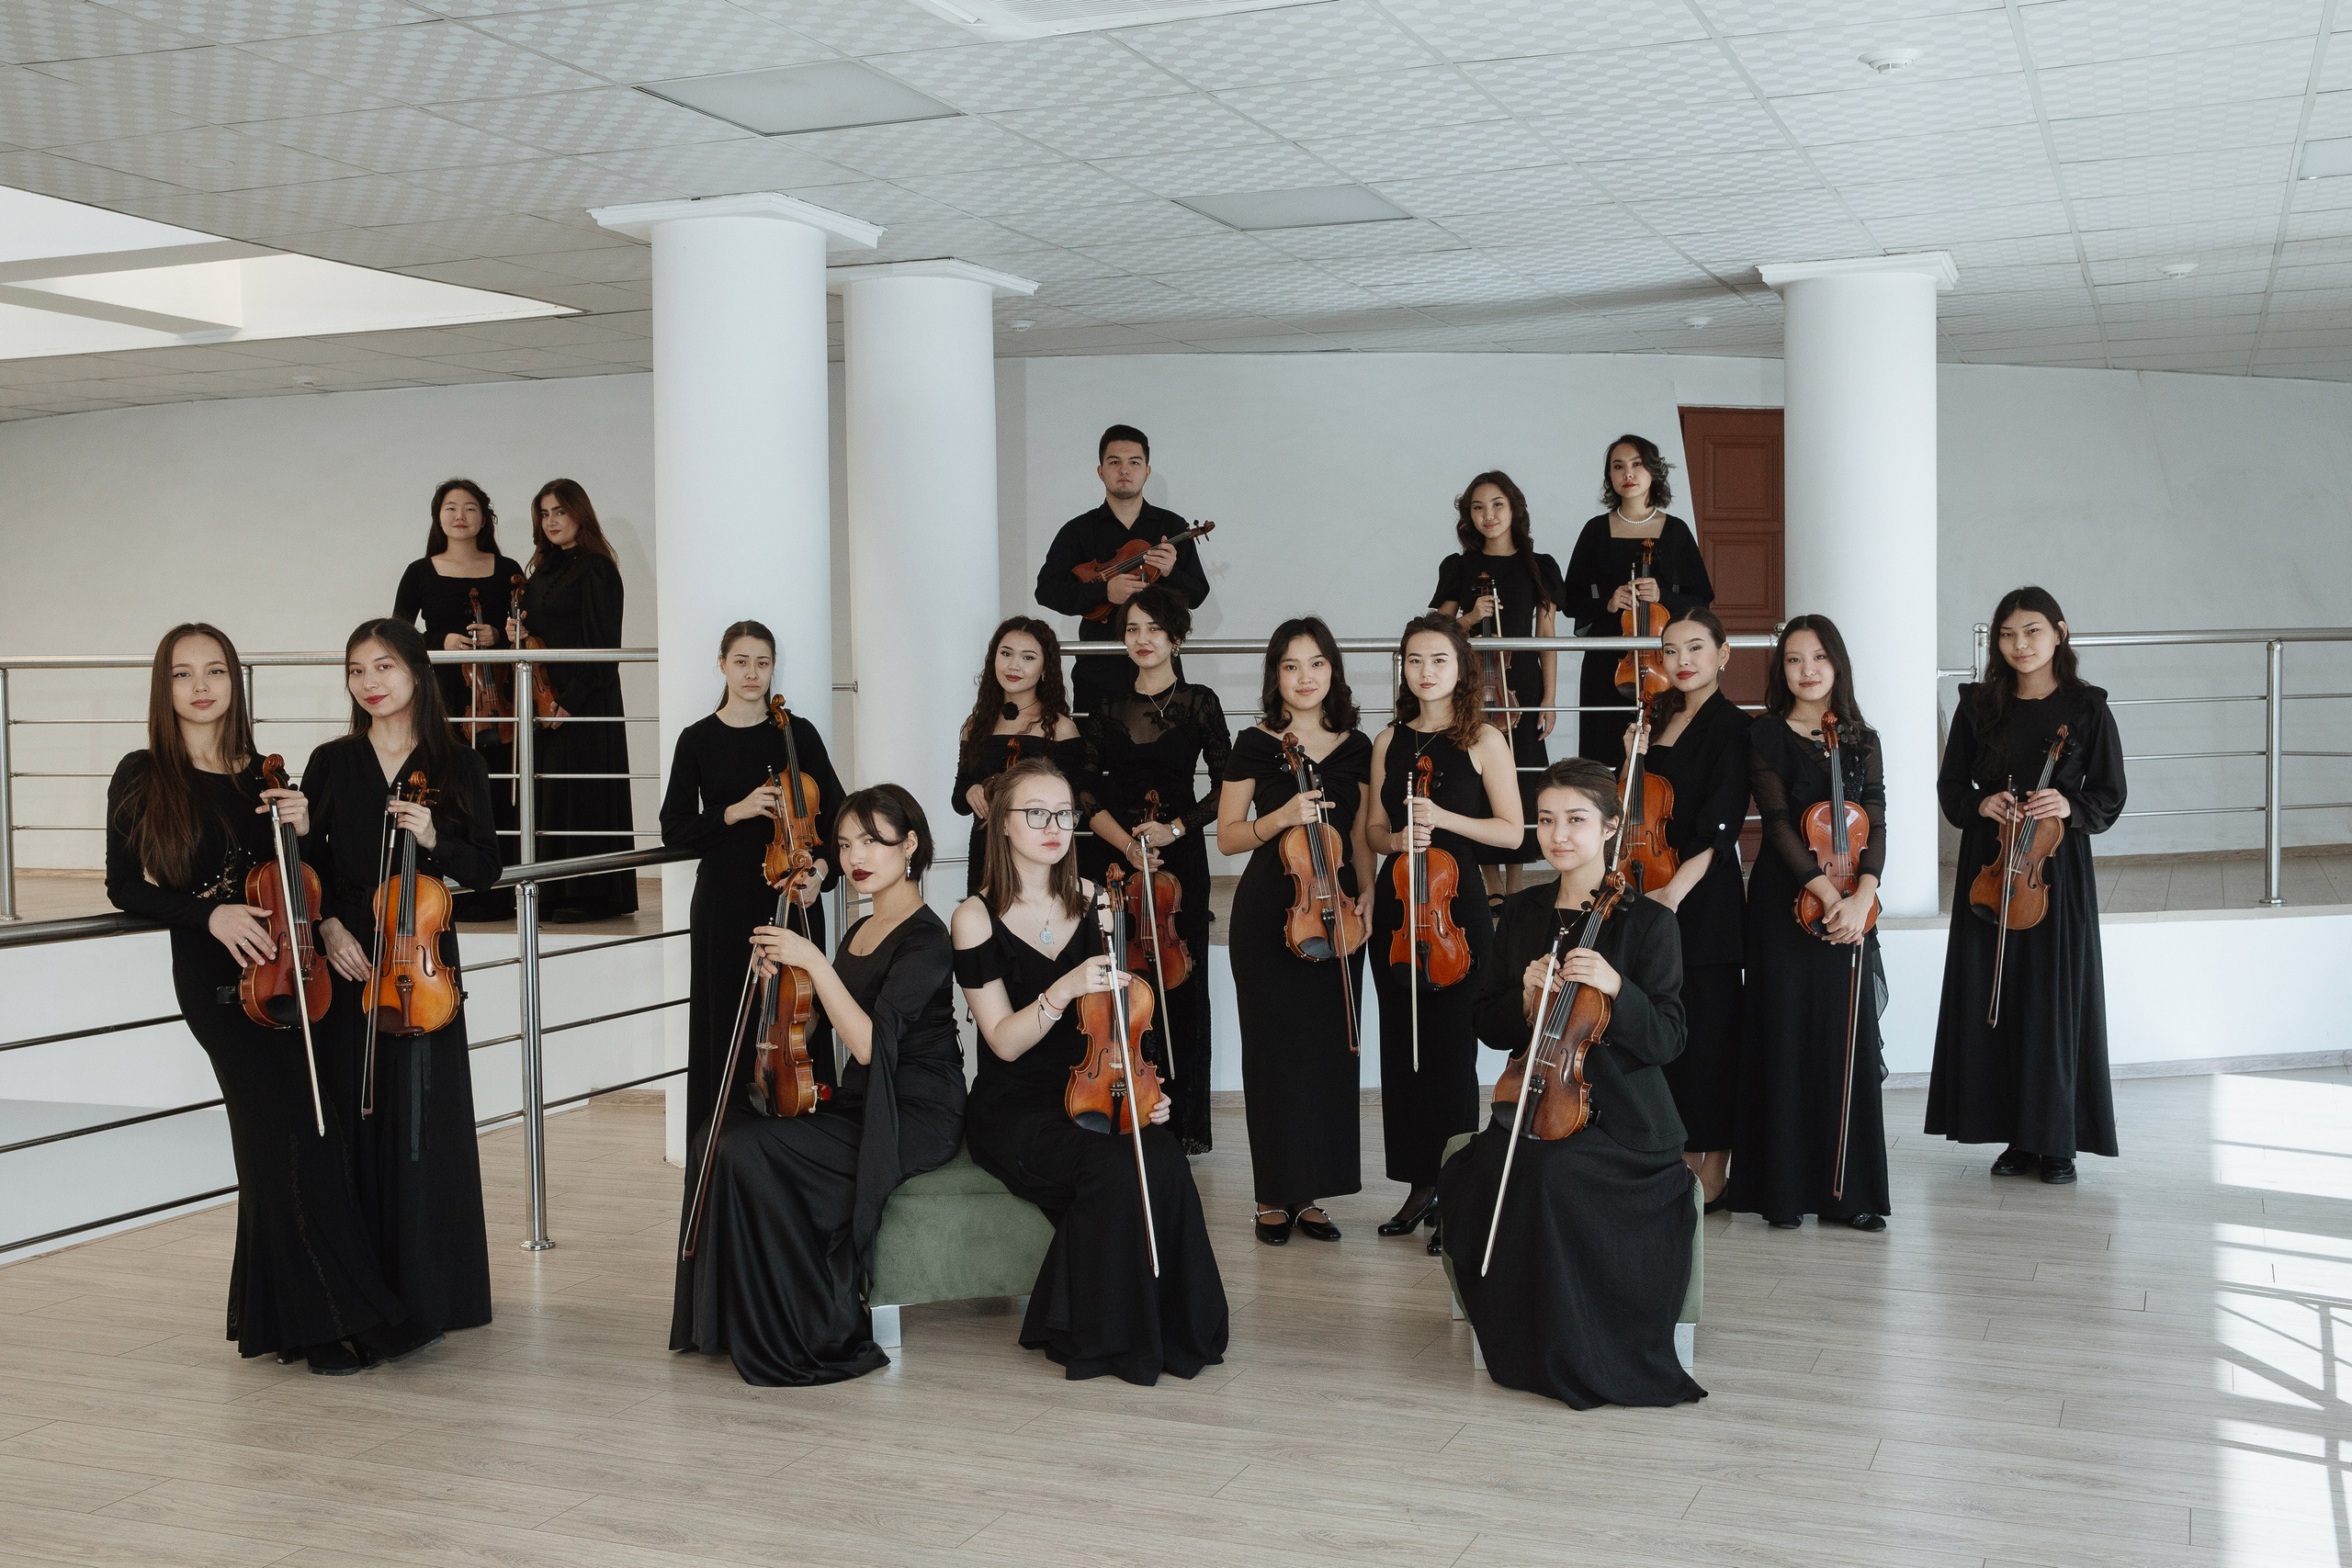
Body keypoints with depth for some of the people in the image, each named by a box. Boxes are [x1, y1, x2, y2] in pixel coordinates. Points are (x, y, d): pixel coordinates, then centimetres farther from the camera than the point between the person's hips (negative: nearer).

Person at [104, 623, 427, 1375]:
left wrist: (301, 830, -4)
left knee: (280, 1148, 3)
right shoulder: (143, 778, 1)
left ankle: (274, 1313, 17)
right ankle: (331, 1318, -6)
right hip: (217, 979, -4)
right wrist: (208, 912, -14)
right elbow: (125, 888, 0)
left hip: (284, 968, 4)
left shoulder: (263, 775, 11)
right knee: (298, 1130, -13)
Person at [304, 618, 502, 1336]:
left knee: (423, 1121, -1)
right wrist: (328, 925, -9)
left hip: (423, 958, -1)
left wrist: (434, 841, -15)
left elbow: (486, 868, 3)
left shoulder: (457, 765, 3)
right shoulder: (331, 764, 7)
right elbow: (307, 861, 8)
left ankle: (428, 1289, 9)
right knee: (353, 1120, 3)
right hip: (346, 960, 2)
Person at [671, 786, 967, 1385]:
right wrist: (780, 978, 4)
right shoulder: (860, 932, 15)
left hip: (915, 1118, -9)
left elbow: (868, 1043, -23)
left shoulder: (926, 940, -13)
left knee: (749, 1150, -23)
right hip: (856, 1107, 9)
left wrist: (815, 963, -26)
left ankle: (828, 1341, -13)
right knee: (715, 1141, -8)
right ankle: (730, 1324, 5)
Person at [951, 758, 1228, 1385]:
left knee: (1163, 1162, -27)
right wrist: (1063, 991, -28)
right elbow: (1005, 1042, -11)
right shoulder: (977, 918, -5)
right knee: (1111, 1168, -31)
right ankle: (1098, 1338, -11)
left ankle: (1170, 1331, -9)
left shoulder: (1091, 902, 8)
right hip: (1012, 1110, -4)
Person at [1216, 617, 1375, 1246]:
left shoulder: (1355, 747, 8)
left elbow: (1359, 836, 14)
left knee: (1331, 1049, 4)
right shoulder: (1256, 744, -1)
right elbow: (1228, 836, -1)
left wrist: (1366, 894, -2)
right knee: (1275, 1050, -1)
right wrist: (1280, 818, -17)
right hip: (1269, 914, -3)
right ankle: (1274, 1196, 8)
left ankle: (1310, 1193, 14)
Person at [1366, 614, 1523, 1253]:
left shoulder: (1484, 740, -2)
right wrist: (1393, 839, -6)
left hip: (1456, 908, -5)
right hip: (1395, 906, 5)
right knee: (1401, 1051, 8)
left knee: (1451, 1051, -4)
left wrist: (1443, 818, -17)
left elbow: (1509, 830, -5)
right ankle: (1420, 1185, 19)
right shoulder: (1390, 742, 11)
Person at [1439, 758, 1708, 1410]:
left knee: (1548, 1171, -33)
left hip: (1620, 1119, -4)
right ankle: (1526, 1343, -4)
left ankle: (1576, 1358, -13)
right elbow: (1490, 1029, 13)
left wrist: (1615, 987, -25)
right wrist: (1526, 1000, -8)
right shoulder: (1520, 916, 11)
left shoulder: (1648, 922, -3)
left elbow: (1666, 1040, -8)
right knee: (1471, 1179, -26)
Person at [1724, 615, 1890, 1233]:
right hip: (1785, 900, -3)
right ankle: (1786, 1187, 6)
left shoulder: (1862, 742, 10)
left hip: (1849, 902, 3)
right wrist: (1824, 890, -20)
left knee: (1848, 1038, 2)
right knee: (1787, 1037, -2)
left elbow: (1875, 827, 0)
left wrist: (1860, 896, -17)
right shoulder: (1765, 736, 0)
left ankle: (1848, 1188, 9)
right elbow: (1778, 822, -9)